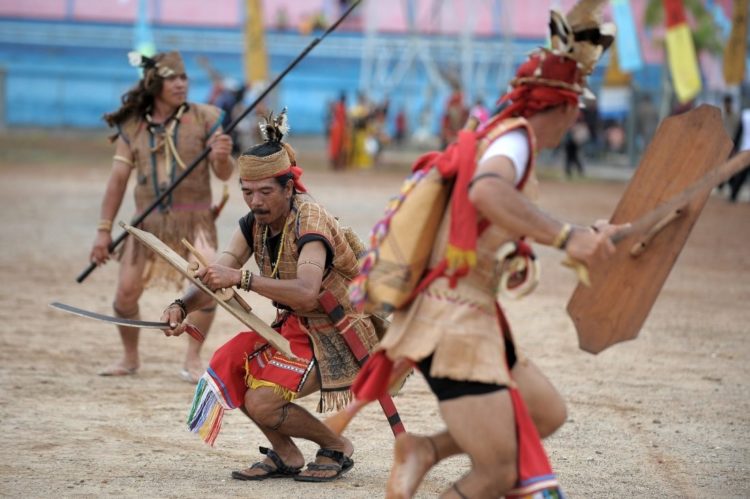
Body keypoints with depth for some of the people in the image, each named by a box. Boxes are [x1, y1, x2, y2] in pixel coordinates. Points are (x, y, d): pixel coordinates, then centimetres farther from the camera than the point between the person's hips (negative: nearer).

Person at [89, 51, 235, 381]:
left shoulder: (204, 118, -1)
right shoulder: (133, 125, 4)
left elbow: (224, 175, -2)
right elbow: (118, 179, 5)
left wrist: (222, 158, -26)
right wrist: (103, 230, 1)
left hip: (194, 220, -2)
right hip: (148, 221, 2)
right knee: (126, 292, -5)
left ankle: (192, 360, -4)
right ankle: (130, 358, 19)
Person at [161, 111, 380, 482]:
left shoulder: (310, 223, -25)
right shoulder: (255, 224, 0)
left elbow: (306, 294, -42)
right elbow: (215, 278, -6)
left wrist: (241, 278, -49)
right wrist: (182, 306, -28)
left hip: (335, 335, -8)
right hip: (292, 325, 8)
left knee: (262, 403, -21)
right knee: (225, 366, -12)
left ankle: (337, 449, 5)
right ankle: (285, 456, 5)